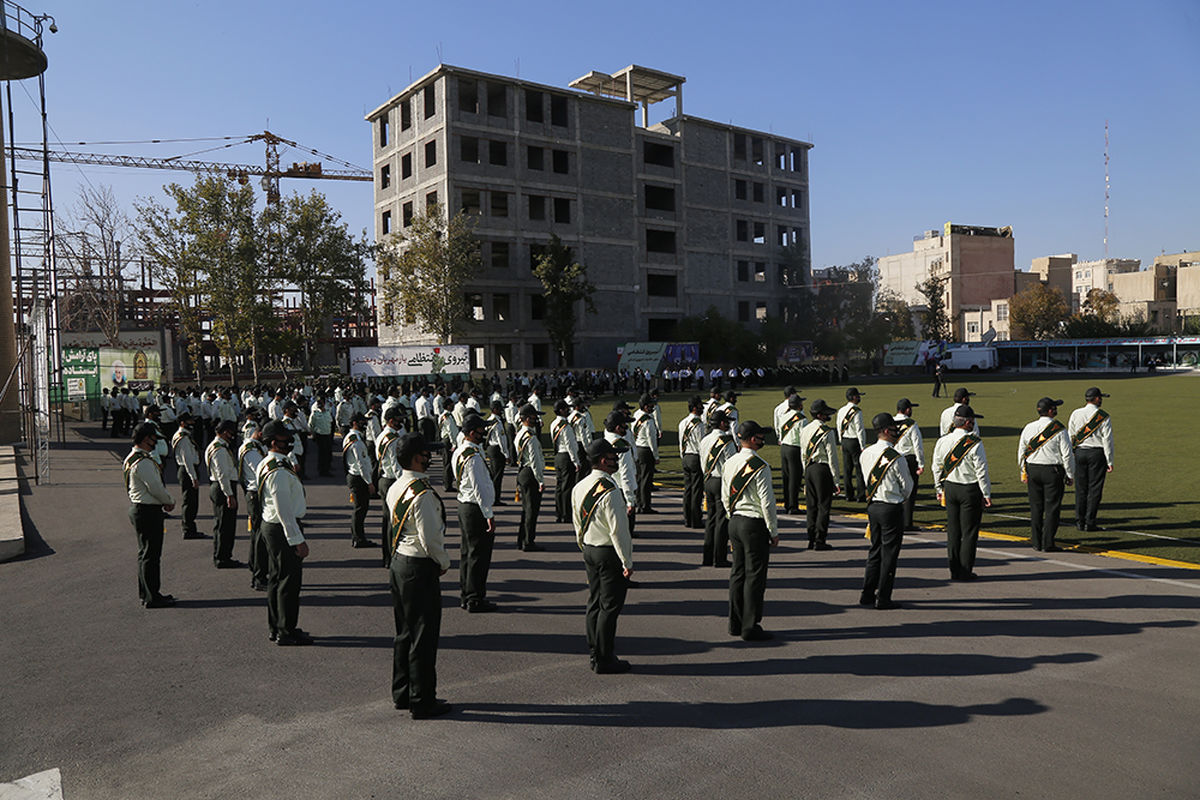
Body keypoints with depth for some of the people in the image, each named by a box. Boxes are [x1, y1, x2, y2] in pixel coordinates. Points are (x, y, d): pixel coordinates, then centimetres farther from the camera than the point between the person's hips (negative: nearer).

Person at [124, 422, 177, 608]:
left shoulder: (132, 458, 13)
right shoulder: (143, 462, -21)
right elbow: (156, 487, -21)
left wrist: (163, 501, 9)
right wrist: (169, 502, -5)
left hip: (137, 508, 11)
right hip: (148, 511, -11)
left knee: (145, 552, 18)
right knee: (151, 554, -4)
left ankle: (145, 593, 28)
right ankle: (152, 597, 1)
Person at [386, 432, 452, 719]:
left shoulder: (395, 488, 7)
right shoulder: (423, 494, -22)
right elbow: (430, 538, -24)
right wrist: (444, 563, -5)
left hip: (398, 563, 9)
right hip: (420, 568, -9)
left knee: (404, 631, 19)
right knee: (423, 636, 2)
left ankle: (402, 694, 30)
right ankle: (422, 702, 12)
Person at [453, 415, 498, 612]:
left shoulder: (460, 451, 8)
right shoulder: (473, 457, -22)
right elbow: (479, 488, -23)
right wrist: (489, 515, -21)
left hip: (464, 505, 10)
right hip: (475, 509, -10)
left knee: (467, 551, 18)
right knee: (479, 554, -1)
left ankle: (465, 595, 28)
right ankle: (475, 600, 5)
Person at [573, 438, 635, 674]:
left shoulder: (579, 487, 5)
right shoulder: (610, 491, -22)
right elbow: (618, 530, -21)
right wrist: (627, 563, -15)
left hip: (589, 550, 9)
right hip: (610, 553, -9)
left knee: (595, 603, 15)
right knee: (610, 607, 0)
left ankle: (595, 654, 24)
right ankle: (603, 660, 7)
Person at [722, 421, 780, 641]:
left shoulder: (729, 464, 6)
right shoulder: (760, 467, -17)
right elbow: (767, 502, -17)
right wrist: (774, 532, -8)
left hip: (735, 522, 8)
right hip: (755, 524, -8)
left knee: (738, 573, 15)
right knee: (755, 576, 0)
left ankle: (735, 623, 23)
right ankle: (750, 628, 5)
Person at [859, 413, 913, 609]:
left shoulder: (865, 454, 2)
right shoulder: (896, 458, -18)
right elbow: (907, 486, -6)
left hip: (872, 505, 7)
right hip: (892, 508, -7)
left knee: (875, 550, 17)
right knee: (889, 553, 3)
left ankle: (867, 594, 21)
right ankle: (883, 599, 9)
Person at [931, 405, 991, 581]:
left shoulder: (942, 441, 0)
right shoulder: (975, 444, -16)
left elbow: (937, 468, 7)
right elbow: (981, 471, -13)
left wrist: (940, 489, 18)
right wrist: (986, 494, -3)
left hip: (949, 487, 5)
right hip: (970, 490, -5)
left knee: (953, 530, 12)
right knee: (969, 532, 4)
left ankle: (954, 571, 17)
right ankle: (965, 571, 8)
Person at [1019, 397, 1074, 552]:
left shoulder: (1029, 428, 3)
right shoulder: (1059, 430, -10)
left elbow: (1021, 452, 8)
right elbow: (1067, 455, -8)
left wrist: (1024, 472, 16)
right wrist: (1070, 475, 2)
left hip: (1032, 470, 4)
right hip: (1052, 471, -4)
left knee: (1035, 507, 9)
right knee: (1052, 507, 2)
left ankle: (1036, 543, 12)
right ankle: (1048, 544, 3)